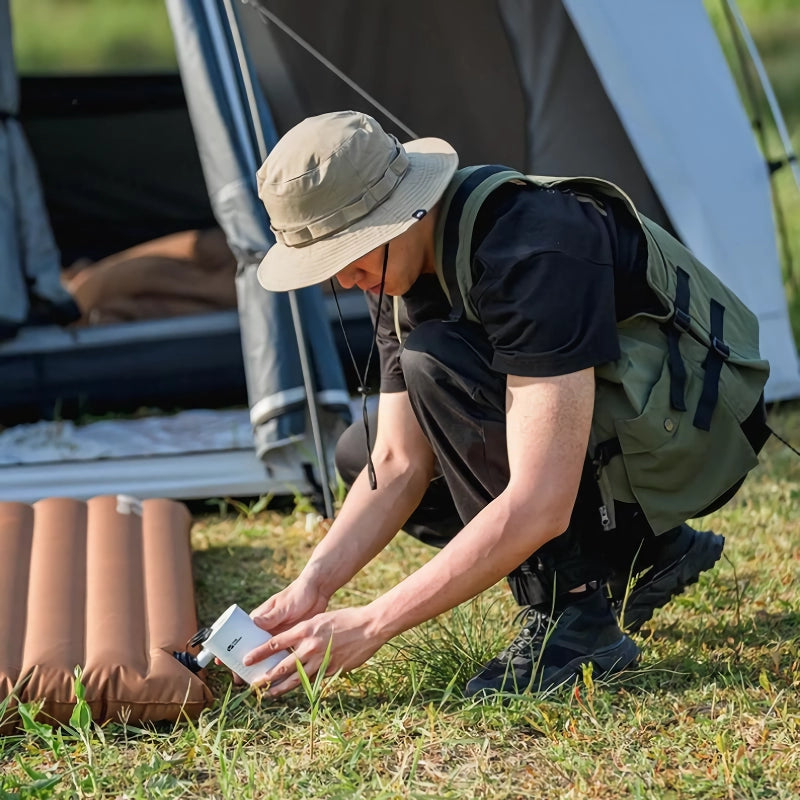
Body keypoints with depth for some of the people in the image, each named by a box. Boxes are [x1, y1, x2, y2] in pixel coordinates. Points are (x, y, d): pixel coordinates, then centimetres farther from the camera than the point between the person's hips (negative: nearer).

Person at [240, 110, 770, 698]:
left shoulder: (530, 252, -32)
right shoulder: (406, 271, -4)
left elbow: (537, 508, -36)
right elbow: (399, 467, -1)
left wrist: (371, 625, -35)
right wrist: (313, 585, -17)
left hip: (691, 428, -9)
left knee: (436, 365, -27)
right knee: (361, 458, 5)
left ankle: (573, 617, -17)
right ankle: (642, 553, 7)